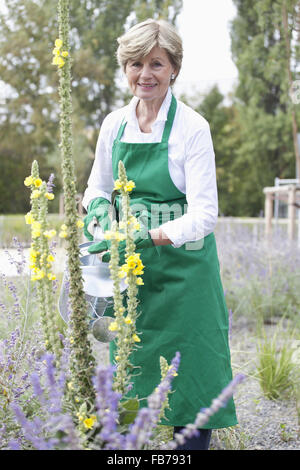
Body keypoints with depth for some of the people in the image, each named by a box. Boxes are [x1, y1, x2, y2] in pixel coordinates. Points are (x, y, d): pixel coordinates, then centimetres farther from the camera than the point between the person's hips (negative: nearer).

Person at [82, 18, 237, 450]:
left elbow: (203, 213, -17)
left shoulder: (192, 128, -12)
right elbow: (98, 187, 16)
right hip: (129, 266, 5)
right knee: (129, 361, 10)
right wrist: (98, 210, -6)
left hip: (182, 263, -4)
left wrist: (153, 235, -33)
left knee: (187, 367, -2)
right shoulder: (114, 124, 3)